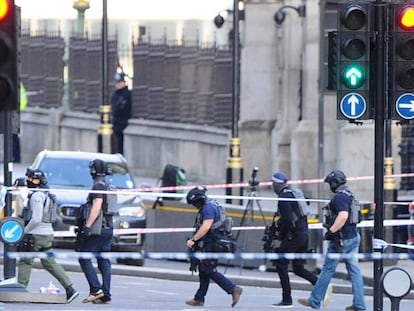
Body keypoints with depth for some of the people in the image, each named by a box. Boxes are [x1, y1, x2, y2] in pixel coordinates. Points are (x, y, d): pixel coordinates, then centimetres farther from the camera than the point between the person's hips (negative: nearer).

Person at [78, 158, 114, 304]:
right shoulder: (109, 187, 16)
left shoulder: (98, 186, -12)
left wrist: (87, 226, -23)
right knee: (104, 261, 7)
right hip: (108, 228, 9)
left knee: (84, 258, -4)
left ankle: (96, 289, -14)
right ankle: (106, 296, 4)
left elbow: (96, 207, -21)